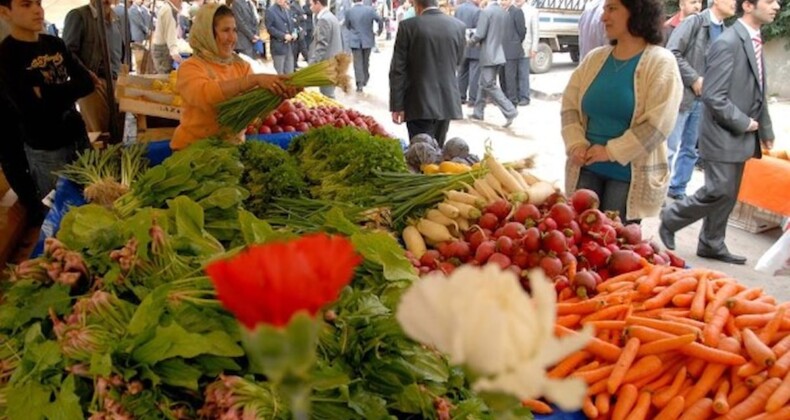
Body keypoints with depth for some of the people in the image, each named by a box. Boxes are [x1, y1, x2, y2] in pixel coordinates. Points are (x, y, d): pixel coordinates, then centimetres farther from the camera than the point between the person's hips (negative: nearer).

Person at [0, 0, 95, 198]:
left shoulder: (55, 44, 6)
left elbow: (87, 83, -3)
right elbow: (34, 108, -21)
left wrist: (48, 94, -14)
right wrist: (68, 92, -11)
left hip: (77, 135, 5)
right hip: (45, 150, -5)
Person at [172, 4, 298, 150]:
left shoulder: (242, 66, 8)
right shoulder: (190, 67, -6)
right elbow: (204, 95, -26)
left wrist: (280, 94, -25)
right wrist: (255, 79, -31)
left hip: (232, 145, 5)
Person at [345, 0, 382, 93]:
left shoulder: (349, 12, -8)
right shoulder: (370, 9, -11)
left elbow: (347, 26, 5)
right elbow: (379, 20, -11)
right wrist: (380, 30, 8)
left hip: (355, 41, -1)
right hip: (367, 40, 1)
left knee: (357, 62, 0)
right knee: (366, 61, 18)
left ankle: (359, 84, -8)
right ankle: (365, 80, 30)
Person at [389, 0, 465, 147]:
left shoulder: (408, 26, -9)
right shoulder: (459, 26, 2)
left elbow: (397, 70, -9)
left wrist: (397, 105, -6)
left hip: (419, 103, -4)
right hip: (447, 101, 4)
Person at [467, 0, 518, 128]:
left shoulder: (486, 11, -15)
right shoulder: (504, 12, 8)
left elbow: (480, 34, -16)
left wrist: (471, 41, 3)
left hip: (489, 54, -8)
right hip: (498, 53, 8)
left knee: (490, 85, -5)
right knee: (484, 84, 17)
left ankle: (510, 112, -11)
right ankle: (478, 112, 24)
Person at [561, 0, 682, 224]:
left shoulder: (661, 63, -9)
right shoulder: (595, 58, 7)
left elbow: (657, 124, -16)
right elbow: (570, 104, 7)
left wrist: (610, 151, -18)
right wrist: (576, 144, -9)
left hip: (629, 175, -4)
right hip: (586, 168, 5)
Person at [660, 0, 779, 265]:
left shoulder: (755, 41, 11)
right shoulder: (727, 43, -18)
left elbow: (757, 93, 17)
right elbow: (713, 97, -23)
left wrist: (765, 129, 15)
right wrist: (743, 123, -16)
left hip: (740, 136, 9)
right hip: (723, 136, -9)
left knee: (728, 196, 13)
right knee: (718, 192, -7)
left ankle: (711, 245, 24)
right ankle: (670, 220, 12)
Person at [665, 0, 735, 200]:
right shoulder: (695, 22, -8)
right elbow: (672, 53, -14)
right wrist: (694, 79, -15)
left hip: (704, 99, 6)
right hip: (682, 94, -6)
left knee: (691, 148, 12)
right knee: (669, 146, -2)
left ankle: (677, 189, 23)